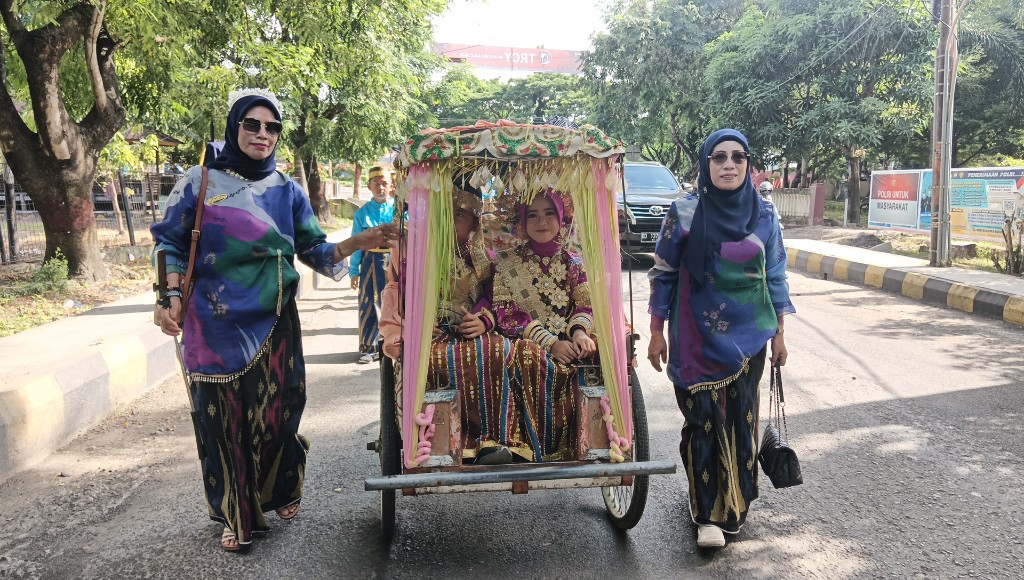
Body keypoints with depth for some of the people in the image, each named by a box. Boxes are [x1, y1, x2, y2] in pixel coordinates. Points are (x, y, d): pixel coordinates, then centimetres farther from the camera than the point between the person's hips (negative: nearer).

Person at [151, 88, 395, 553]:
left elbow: (315, 251, 7)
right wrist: (172, 298, -9)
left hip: (272, 323, 2)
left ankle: (279, 493, 30)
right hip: (216, 326, -1)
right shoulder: (201, 180, 2)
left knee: (275, 413, 2)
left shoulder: (287, 190, 8)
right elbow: (172, 244, 4)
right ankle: (236, 516, 21)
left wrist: (356, 243, -9)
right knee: (223, 419, 3)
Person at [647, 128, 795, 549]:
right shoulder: (684, 213, -6)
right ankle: (708, 514, 9)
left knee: (741, 418, 8)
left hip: (748, 336, 3)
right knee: (703, 420, -2)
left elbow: (775, 277, 9)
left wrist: (778, 334, 10)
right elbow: (663, 274, -1)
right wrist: (656, 333, -2)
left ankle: (735, 503, 27)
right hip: (697, 337, -2)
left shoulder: (764, 215, 2)